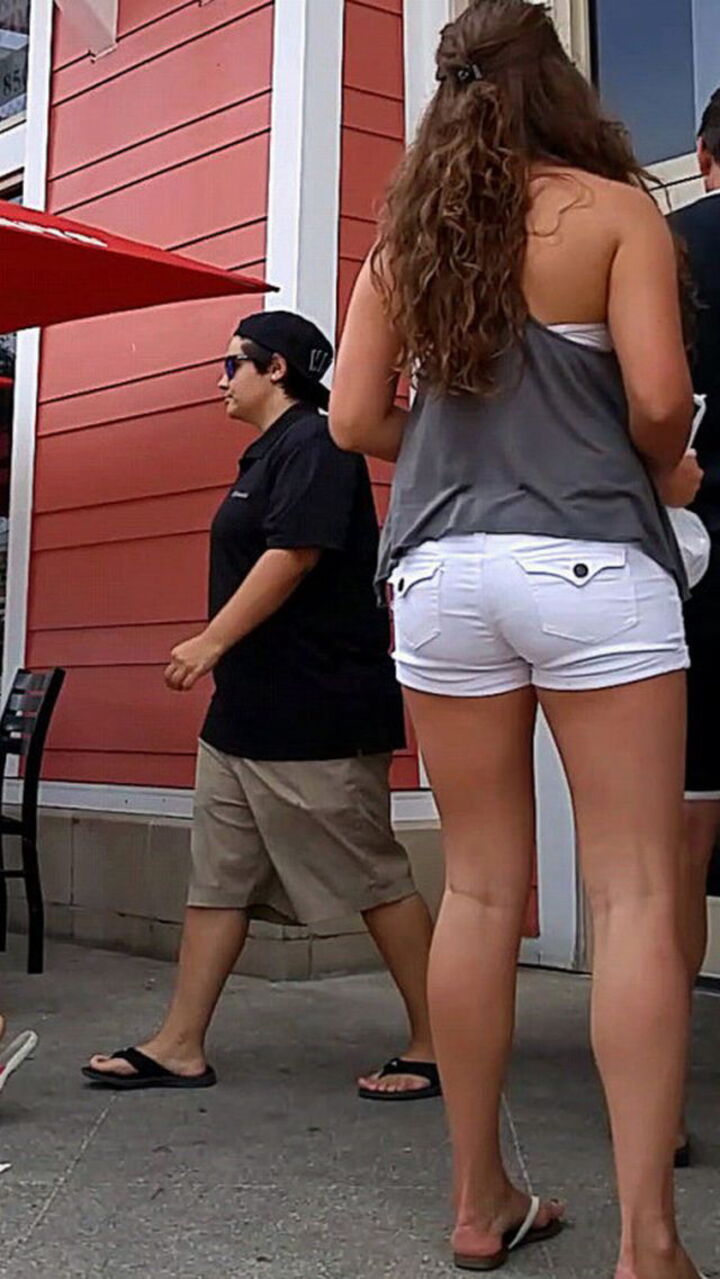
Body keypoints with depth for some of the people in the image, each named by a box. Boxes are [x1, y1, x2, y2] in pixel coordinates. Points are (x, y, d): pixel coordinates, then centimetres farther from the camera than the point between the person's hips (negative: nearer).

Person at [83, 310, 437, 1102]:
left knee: (372, 881, -2)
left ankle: (433, 1046, 10)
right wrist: (220, 654, 22)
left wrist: (212, 641, -20)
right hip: (245, 712, 11)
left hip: (316, 717, -10)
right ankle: (180, 1047, 16)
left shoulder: (313, 442, -11)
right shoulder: (270, 453, 19)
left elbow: (295, 552, -22)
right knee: (217, 880, 10)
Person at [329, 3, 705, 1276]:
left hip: (439, 569, 4)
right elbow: (658, 398, -9)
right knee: (634, 894, -1)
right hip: (591, 564, -4)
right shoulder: (615, 207, 2)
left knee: (480, 887, 9)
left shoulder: (406, 231, 13)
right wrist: (662, 476, 11)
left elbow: (356, 419, 8)